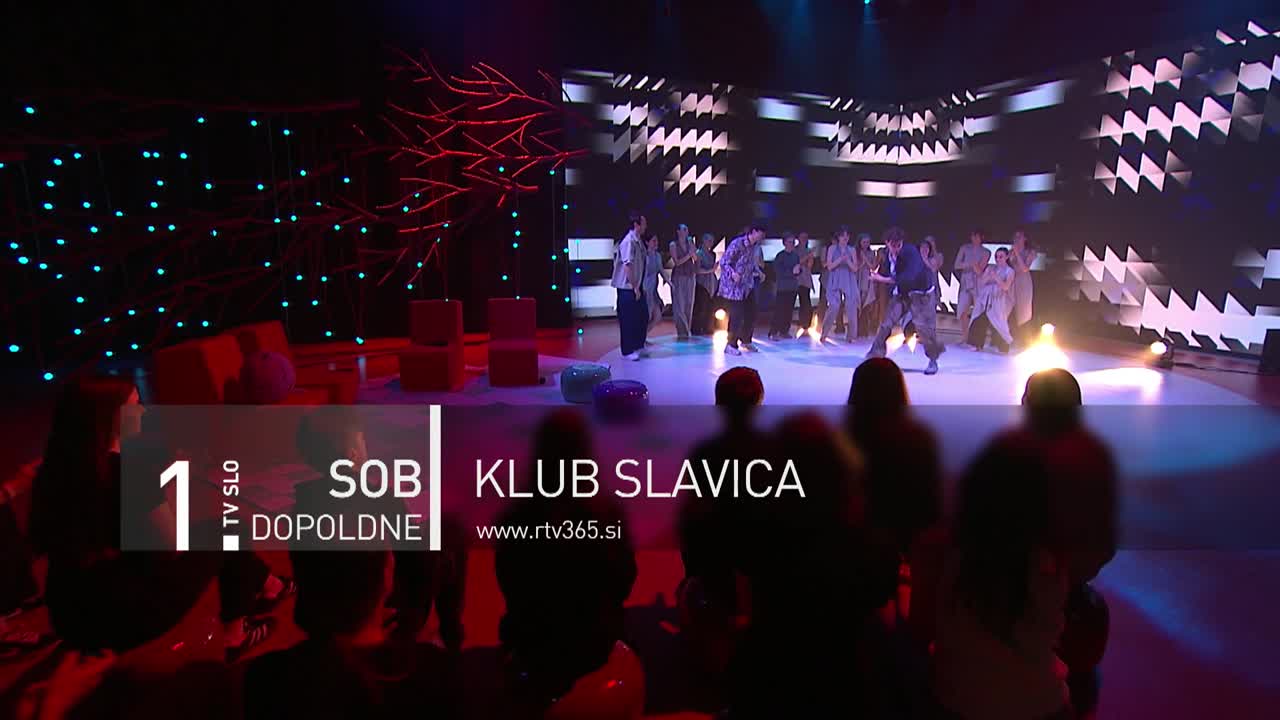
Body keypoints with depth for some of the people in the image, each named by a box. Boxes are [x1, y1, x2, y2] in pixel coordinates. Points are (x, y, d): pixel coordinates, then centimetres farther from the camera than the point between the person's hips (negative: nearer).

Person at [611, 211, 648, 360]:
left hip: (637, 286, 9)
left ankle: (638, 346, 28)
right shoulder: (629, 241, -18)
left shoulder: (639, 241, 11)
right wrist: (635, 287, -20)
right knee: (628, 319, -1)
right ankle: (627, 351, 8)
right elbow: (627, 266, -22)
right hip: (628, 288, -9)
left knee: (643, 316, 14)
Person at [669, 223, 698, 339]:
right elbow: (677, 262, -8)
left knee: (689, 304, 3)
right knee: (679, 304, -5)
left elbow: (696, 258, 8)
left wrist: (692, 250, -5)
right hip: (678, 277, -4)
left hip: (690, 276, 4)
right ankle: (681, 332, -2)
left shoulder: (689, 243, 10)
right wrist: (688, 255, -13)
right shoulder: (673, 245, -1)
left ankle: (686, 330, 10)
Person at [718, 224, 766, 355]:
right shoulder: (737, 244, -20)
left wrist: (758, 271, 7)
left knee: (751, 313, 12)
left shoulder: (754, 245, 4)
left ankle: (746, 341, 30)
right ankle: (731, 345, 7)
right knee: (737, 315, -8)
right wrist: (732, 273, -35)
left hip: (747, 284, 8)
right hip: (734, 285, -8)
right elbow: (723, 262, -20)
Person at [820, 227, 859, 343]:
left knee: (851, 308, -6)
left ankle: (850, 335, 3)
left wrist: (848, 261, -13)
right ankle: (824, 333, -6)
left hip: (849, 283, 2)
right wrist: (840, 259, -16)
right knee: (834, 307, -16)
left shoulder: (852, 250, 10)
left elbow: (855, 268, 5)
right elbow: (829, 266, -2)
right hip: (835, 282, -2)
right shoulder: (832, 248, 6)